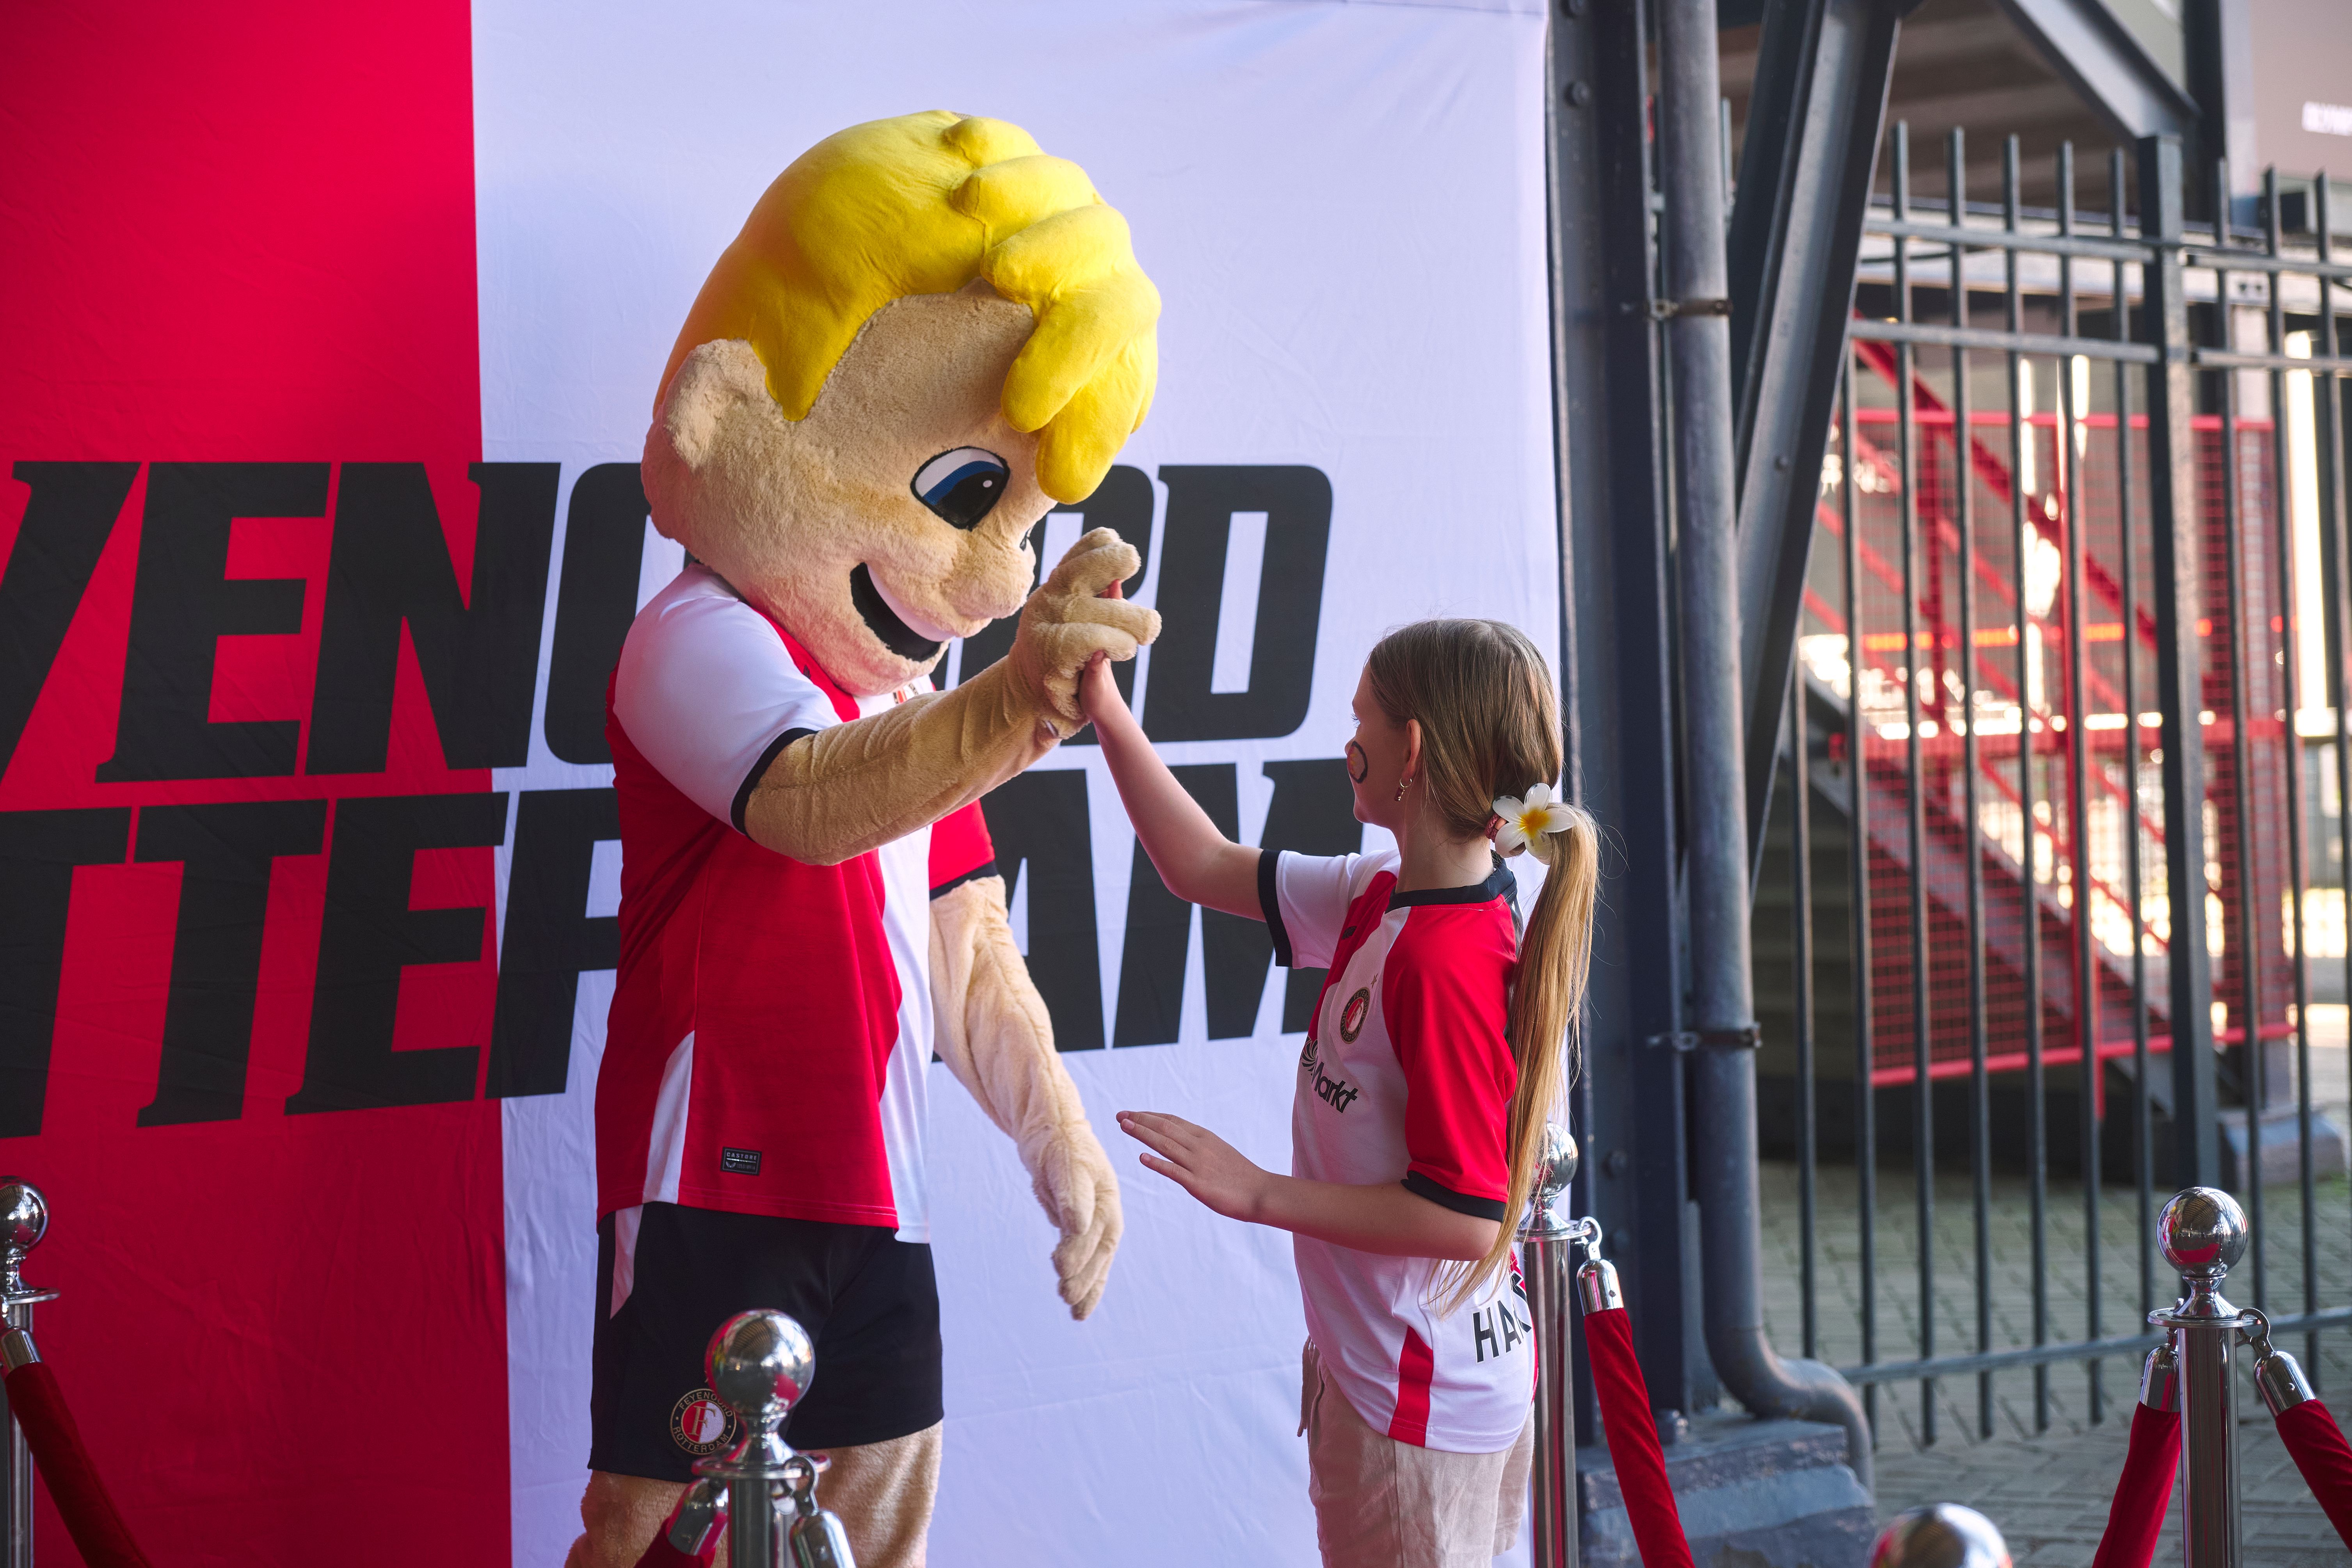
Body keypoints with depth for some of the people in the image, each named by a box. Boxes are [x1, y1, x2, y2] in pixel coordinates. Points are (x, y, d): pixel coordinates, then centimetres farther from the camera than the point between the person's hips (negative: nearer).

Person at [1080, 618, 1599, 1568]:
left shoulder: (1449, 962, -27)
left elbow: (1461, 1217, -26)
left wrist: (1257, 1194, -22)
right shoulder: (1381, 902, -1)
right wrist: (1107, 715, 4)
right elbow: (1206, 869, 10)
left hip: (1417, 1399, -9)